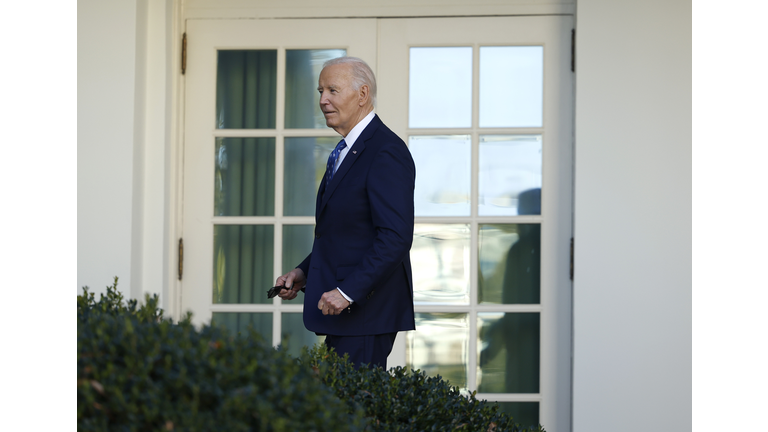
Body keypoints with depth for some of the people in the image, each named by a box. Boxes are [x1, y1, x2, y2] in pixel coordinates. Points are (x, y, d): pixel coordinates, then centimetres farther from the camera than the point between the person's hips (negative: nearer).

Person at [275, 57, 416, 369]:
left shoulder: (387, 152, -14)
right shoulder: (345, 152, 18)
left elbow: (396, 237, -22)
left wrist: (347, 291, -24)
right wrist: (304, 272, 11)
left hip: (365, 309, -10)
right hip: (341, 311, 10)